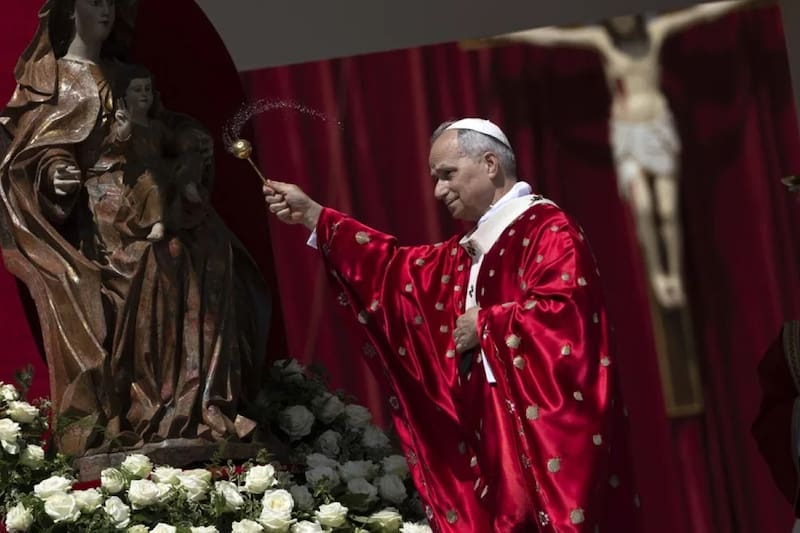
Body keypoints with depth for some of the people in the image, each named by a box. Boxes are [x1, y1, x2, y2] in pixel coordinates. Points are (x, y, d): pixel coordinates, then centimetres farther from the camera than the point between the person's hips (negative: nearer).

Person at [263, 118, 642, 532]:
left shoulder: (548, 229, -9)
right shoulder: (470, 250, 19)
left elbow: (563, 313, -23)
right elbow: (400, 269, 22)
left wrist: (485, 324, -10)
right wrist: (310, 214, 21)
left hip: (548, 431, -9)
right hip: (495, 432, 9)